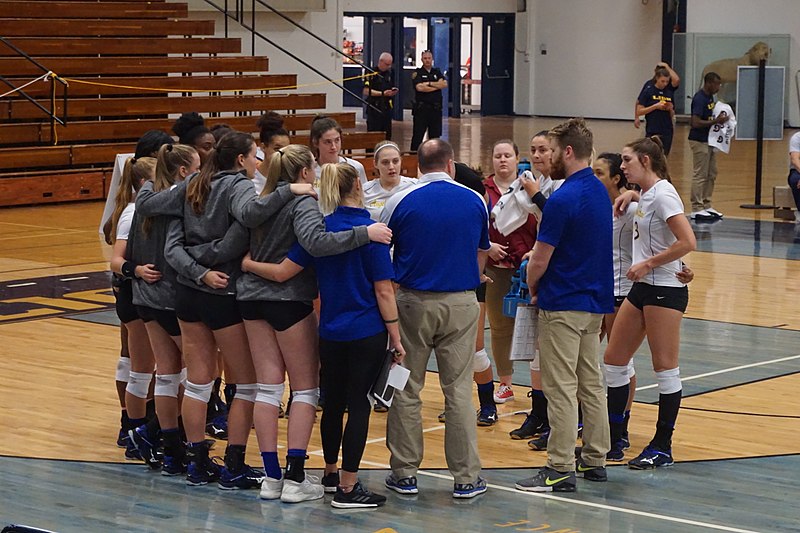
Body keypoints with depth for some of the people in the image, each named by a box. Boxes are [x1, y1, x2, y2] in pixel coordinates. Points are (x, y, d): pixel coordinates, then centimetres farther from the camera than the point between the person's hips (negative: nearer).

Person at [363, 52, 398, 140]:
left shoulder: (389, 73, 14)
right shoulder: (372, 73, -8)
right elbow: (366, 91, -16)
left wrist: (393, 91, 3)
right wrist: (383, 93, -20)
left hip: (387, 109, 7)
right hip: (374, 109, -7)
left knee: (387, 136, 8)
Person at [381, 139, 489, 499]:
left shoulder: (400, 202, -5)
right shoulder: (475, 201, 2)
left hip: (412, 302, -1)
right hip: (461, 303, 1)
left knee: (406, 391, 9)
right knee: (459, 391, 5)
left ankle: (405, 473, 12)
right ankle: (466, 477, 6)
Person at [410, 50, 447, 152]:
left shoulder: (437, 72, 13)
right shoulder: (417, 73, 1)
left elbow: (445, 84, -2)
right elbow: (419, 87, -15)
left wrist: (429, 83, -11)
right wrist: (437, 85, -5)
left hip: (436, 108, 4)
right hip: (421, 108, -4)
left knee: (435, 134, 7)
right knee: (418, 135, -3)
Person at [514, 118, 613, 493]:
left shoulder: (563, 199, -19)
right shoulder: (599, 191, 9)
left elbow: (540, 261, -16)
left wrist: (533, 287, 4)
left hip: (563, 305, -9)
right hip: (596, 301, 9)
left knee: (561, 389, -5)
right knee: (591, 384, 14)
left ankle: (560, 469, -3)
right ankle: (595, 460, 20)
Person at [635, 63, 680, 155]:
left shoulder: (669, 92, 8)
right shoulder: (648, 91, -3)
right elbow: (639, 111, -5)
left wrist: (670, 109, -6)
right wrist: (655, 106, -14)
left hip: (667, 132, 4)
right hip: (652, 132, -4)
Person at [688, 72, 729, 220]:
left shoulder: (709, 97, 10)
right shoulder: (699, 99, -19)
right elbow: (696, 123, -25)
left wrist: (719, 118, 5)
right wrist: (716, 121, -23)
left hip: (709, 140, 10)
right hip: (699, 141, -10)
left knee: (711, 175, 13)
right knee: (700, 175, -6)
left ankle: (706, 205, 20)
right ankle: (697, 209, -2)